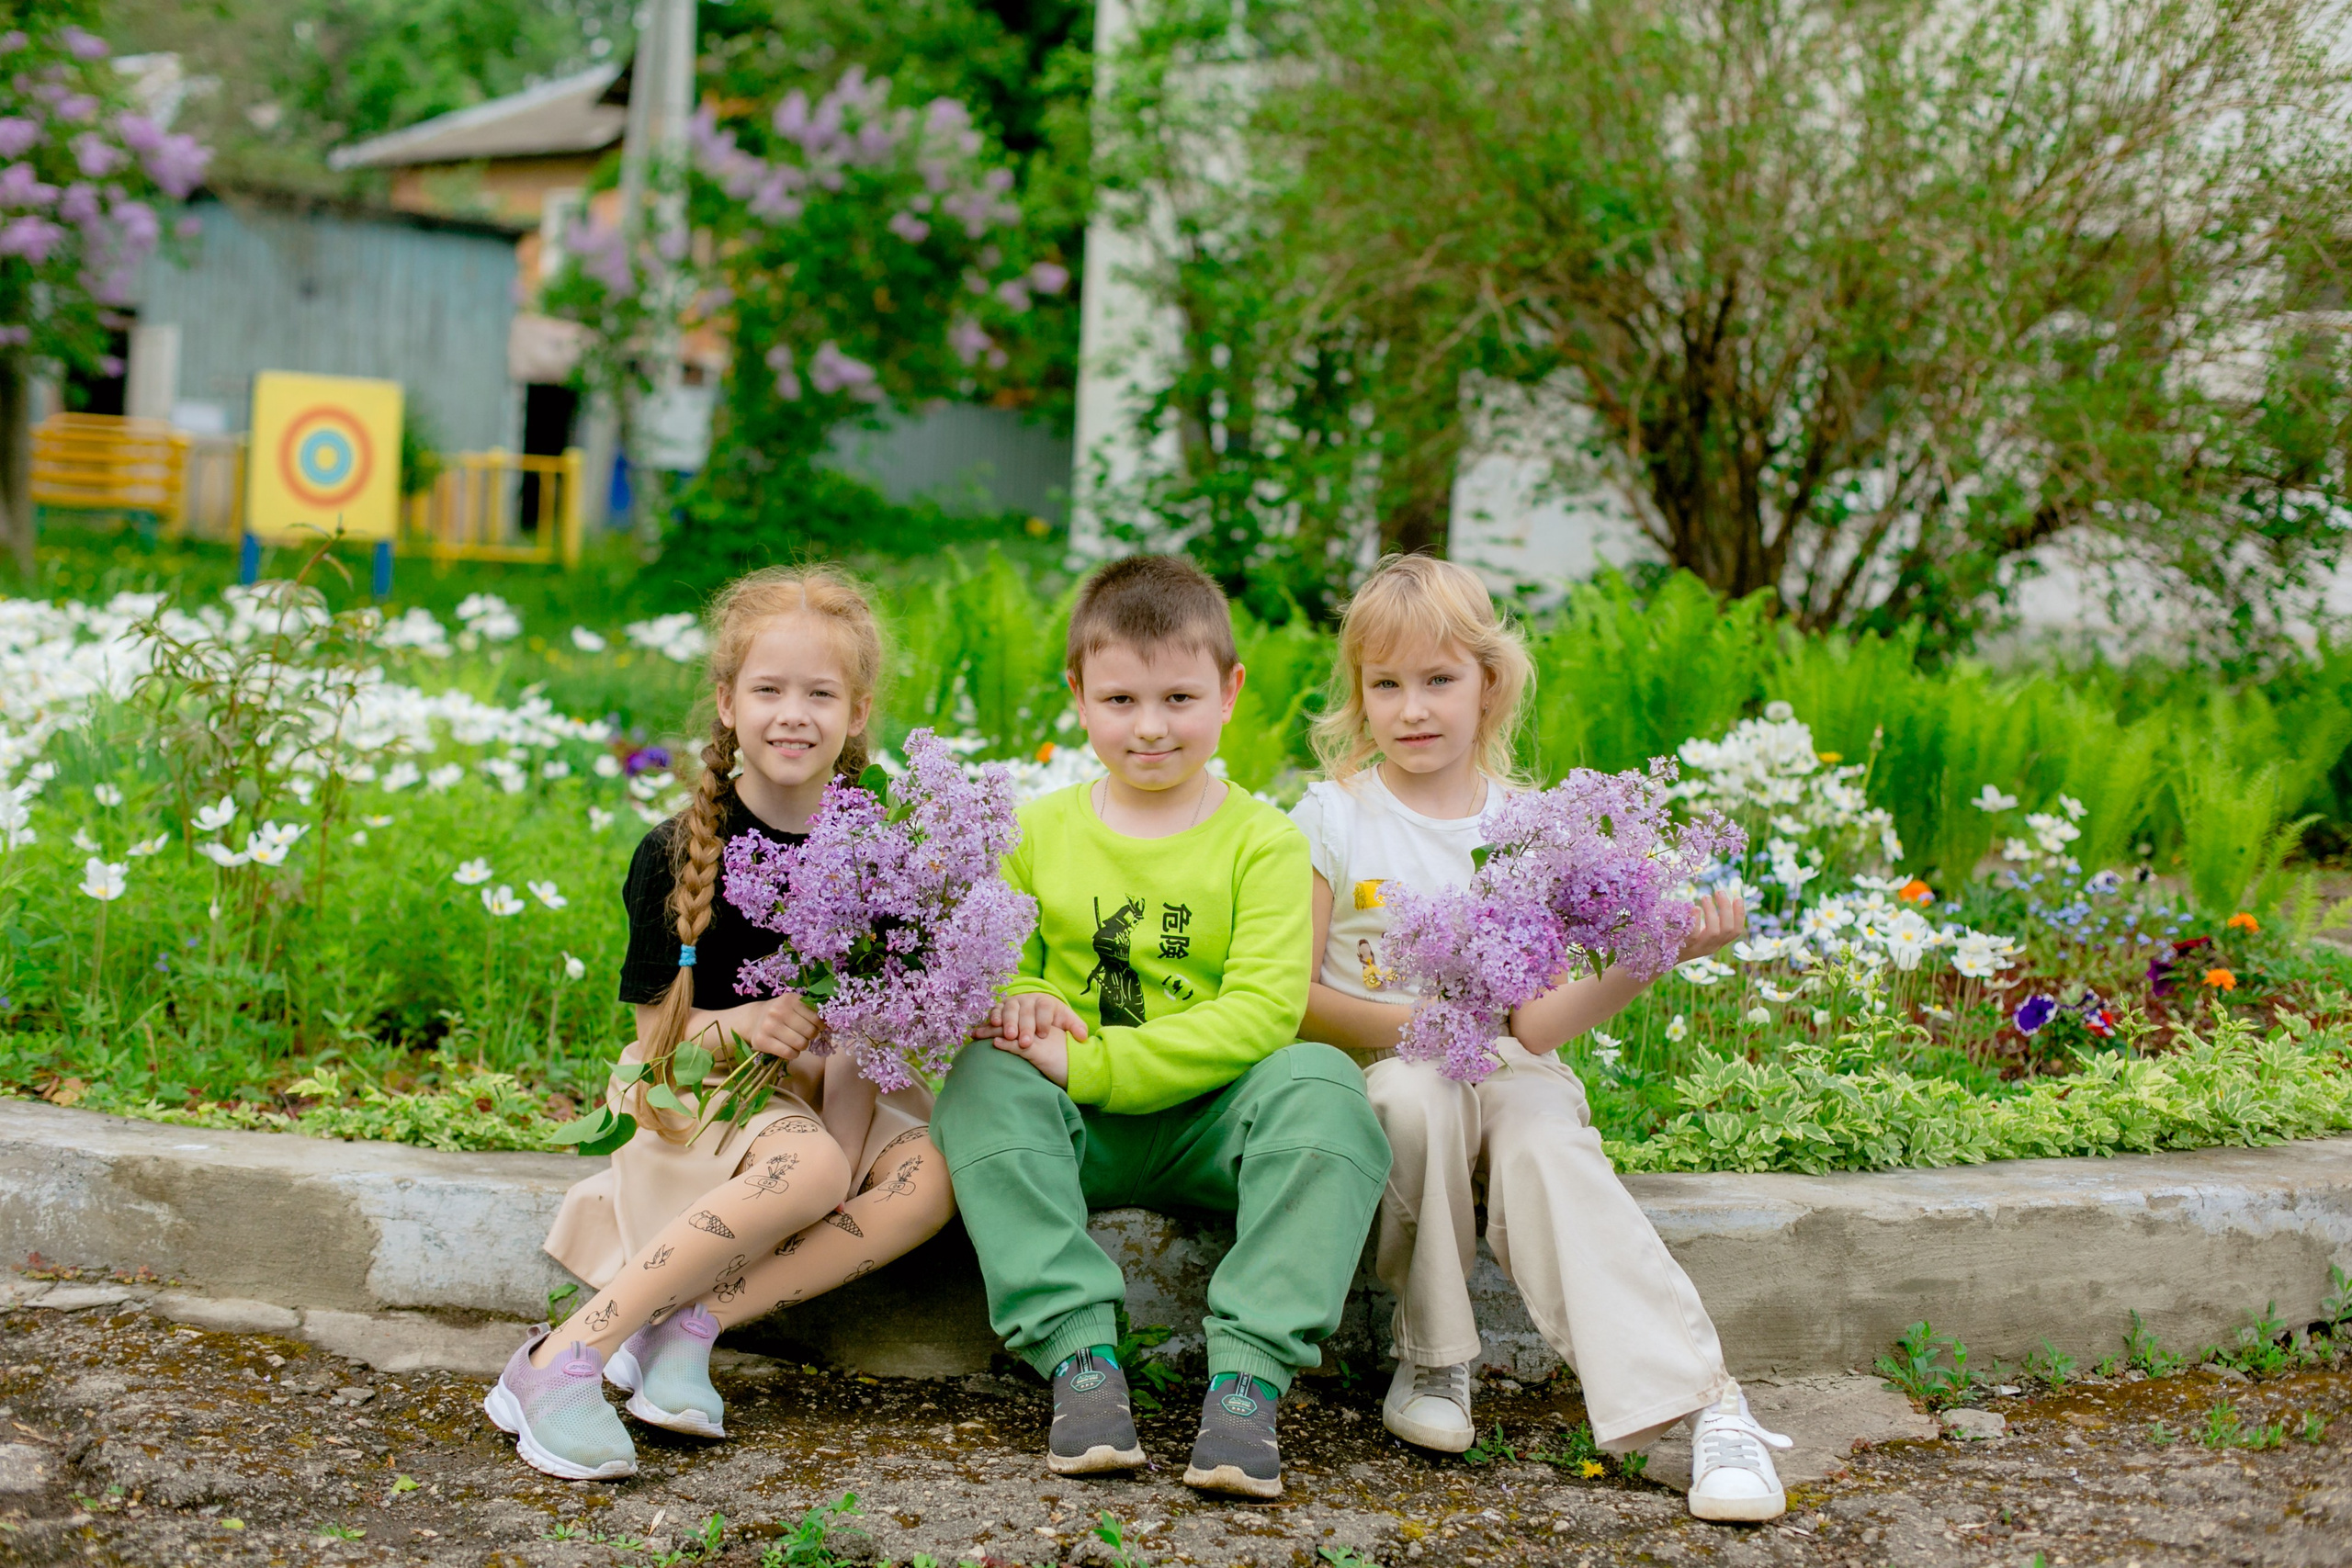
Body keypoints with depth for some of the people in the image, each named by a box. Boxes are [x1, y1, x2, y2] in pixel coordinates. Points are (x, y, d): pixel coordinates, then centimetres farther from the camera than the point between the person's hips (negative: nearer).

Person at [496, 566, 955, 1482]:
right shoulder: (677, 854, -5)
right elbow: (653, 1027, -3)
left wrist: (851, 1128, -19)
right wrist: (736, 1025, -25)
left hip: (816, 1097, 4)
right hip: (694, 1095, -4)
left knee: (929, 1178, -27)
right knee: (807, 1166, -35)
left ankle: (690, 1323, -28)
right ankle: (563, 1362, -37)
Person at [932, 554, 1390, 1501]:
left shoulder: (1263, 843, -3)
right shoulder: (1039, 832, 7)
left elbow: (1262, 1013, -14)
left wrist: (1093, 1064, -21)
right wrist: (1016, 1003, -16)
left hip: (1214, 1120, -2)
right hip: (1079, 1135, 2)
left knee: (1321, 1084, -31)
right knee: (982, 1079, -27)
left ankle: (1248, 1375, -36)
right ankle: (1078, 1355, -34)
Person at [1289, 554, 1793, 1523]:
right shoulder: (1333, 818, 0)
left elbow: (1539, 1025, -2)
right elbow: (1292, 997, -5)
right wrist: (1413, 1025, -20)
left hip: (1505, 1079, 1)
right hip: (1371, 1071, -1)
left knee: (1545, 1144, -31)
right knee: (1419, 1097, -35)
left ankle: (1704, 1405, -37)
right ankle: (1432, 1361, -14)